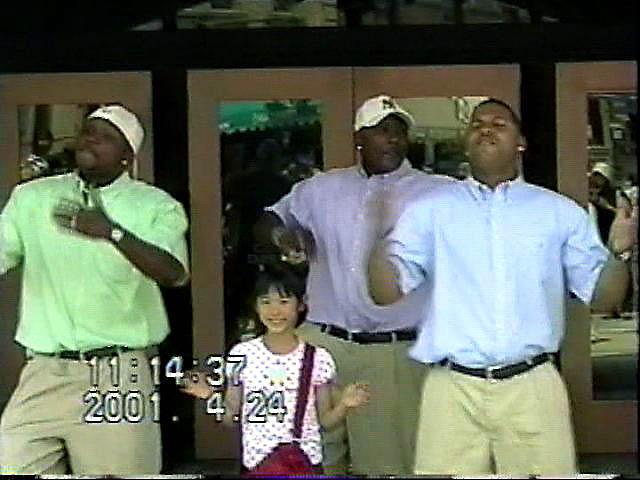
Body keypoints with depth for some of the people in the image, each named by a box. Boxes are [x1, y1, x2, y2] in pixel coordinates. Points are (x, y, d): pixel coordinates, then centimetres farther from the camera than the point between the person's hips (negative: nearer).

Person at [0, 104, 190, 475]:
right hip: (43, 374, 3)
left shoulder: (157, 207, 2)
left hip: (118, 375, -2)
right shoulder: (31, 197, 11)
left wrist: (111, 232, -26)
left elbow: (175, 274, -14)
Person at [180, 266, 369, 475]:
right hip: (255, 464, 0)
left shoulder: (318, 358, -4)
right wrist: (211, 396, -12)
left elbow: (324, 420, 2)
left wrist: (344, 405, -16)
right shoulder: (241, 354, -2)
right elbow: (231, 418, 4)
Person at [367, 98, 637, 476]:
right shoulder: (430, 210, 7)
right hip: (453, 389, 0)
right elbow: (387, 293, 0)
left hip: (533, 387, 1)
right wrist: (379, 235, -16)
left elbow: (602, 296, 9)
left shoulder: (560, 212, 9)